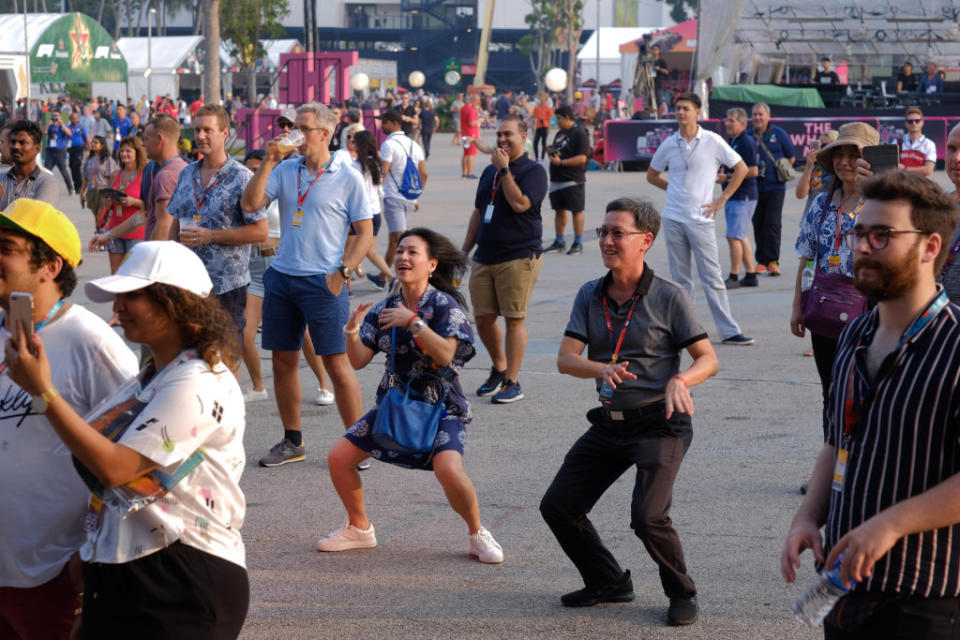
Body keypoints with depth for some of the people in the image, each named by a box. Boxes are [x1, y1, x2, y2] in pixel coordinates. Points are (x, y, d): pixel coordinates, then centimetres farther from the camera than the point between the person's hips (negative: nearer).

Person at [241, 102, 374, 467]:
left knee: (336, 363, -5)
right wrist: (268, 163, -7)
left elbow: (365, 233, -2)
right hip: (281, 277, 5)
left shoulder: (346, 178, -2)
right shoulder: (285, 170, 8)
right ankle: (292, 442, 23)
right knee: (283, 362, 10)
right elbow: (250, 204, -1)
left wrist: (342, 272, -12)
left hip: (322, 282, -5)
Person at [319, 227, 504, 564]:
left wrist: (412, 322, -31)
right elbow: (358, 361, -1)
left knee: (448, 470, -30)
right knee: (338, 457, -1)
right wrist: (352, 332, -20)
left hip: (440, 405, -6)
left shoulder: (444, 305, -11)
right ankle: (359, 528, 22)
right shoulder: (382, 310, 3)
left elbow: (445, 354, -25)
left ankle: (478, 535, -4)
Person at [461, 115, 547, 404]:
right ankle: (499, 368, 29)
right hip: (485, 257, 7)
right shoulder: (489, 171, 18)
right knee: (483, 318, 8)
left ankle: (512, 382, 1)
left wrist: (504, 169, -16)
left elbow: (520, 203, -21)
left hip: (519, 257, -7)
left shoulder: (533, 171, -5)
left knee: (513, 319, -5)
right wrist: (465, 249, 20)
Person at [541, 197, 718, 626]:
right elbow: (566, 359, -5)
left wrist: (680, 379, -30)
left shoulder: (669, 297, -9)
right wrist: (603, 369, -27)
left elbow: (708, 360, -8)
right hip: (610, 424, 6)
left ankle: (682, 594, 6)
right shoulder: (590, 295, 4)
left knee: (647, 517, -21)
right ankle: (608, 582, 27)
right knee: (557, 506, 6)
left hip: (659, 423, -6)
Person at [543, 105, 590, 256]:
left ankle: (578, 243, 2)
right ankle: (559, 242, 20)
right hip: (557, 180, 8)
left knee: (576, 210, -2)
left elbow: (582, 158, -18)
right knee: (559, 210, 12)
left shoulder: (579, 133, -10)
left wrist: (561, 162, -20)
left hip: (573, 180, -8)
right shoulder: (560, 133, 17)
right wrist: (551, 152, 4)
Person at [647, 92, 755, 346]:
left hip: (701, 218, -3)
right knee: (680, 278, 7)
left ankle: (729, 331, -1)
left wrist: (722, 199, -1)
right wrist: (675, 190, 8)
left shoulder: (712, 141, -3)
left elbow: (741, 168, 3)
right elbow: (652, 175, 20)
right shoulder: (668, 144, 5)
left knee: (712, 277, -4)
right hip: (673, 218, 3)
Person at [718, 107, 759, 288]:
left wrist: (727, 176, -16)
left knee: (734, 236, -9)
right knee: (741, 236, 12)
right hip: (732, 196, 10)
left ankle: (733, 277, -4)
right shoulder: (732, 141, 16)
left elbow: (752, 171, -20)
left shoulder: (746, 142, -14)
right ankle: (751, 275, 17)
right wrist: (722, 175, 9)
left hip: (743, 196, -10)